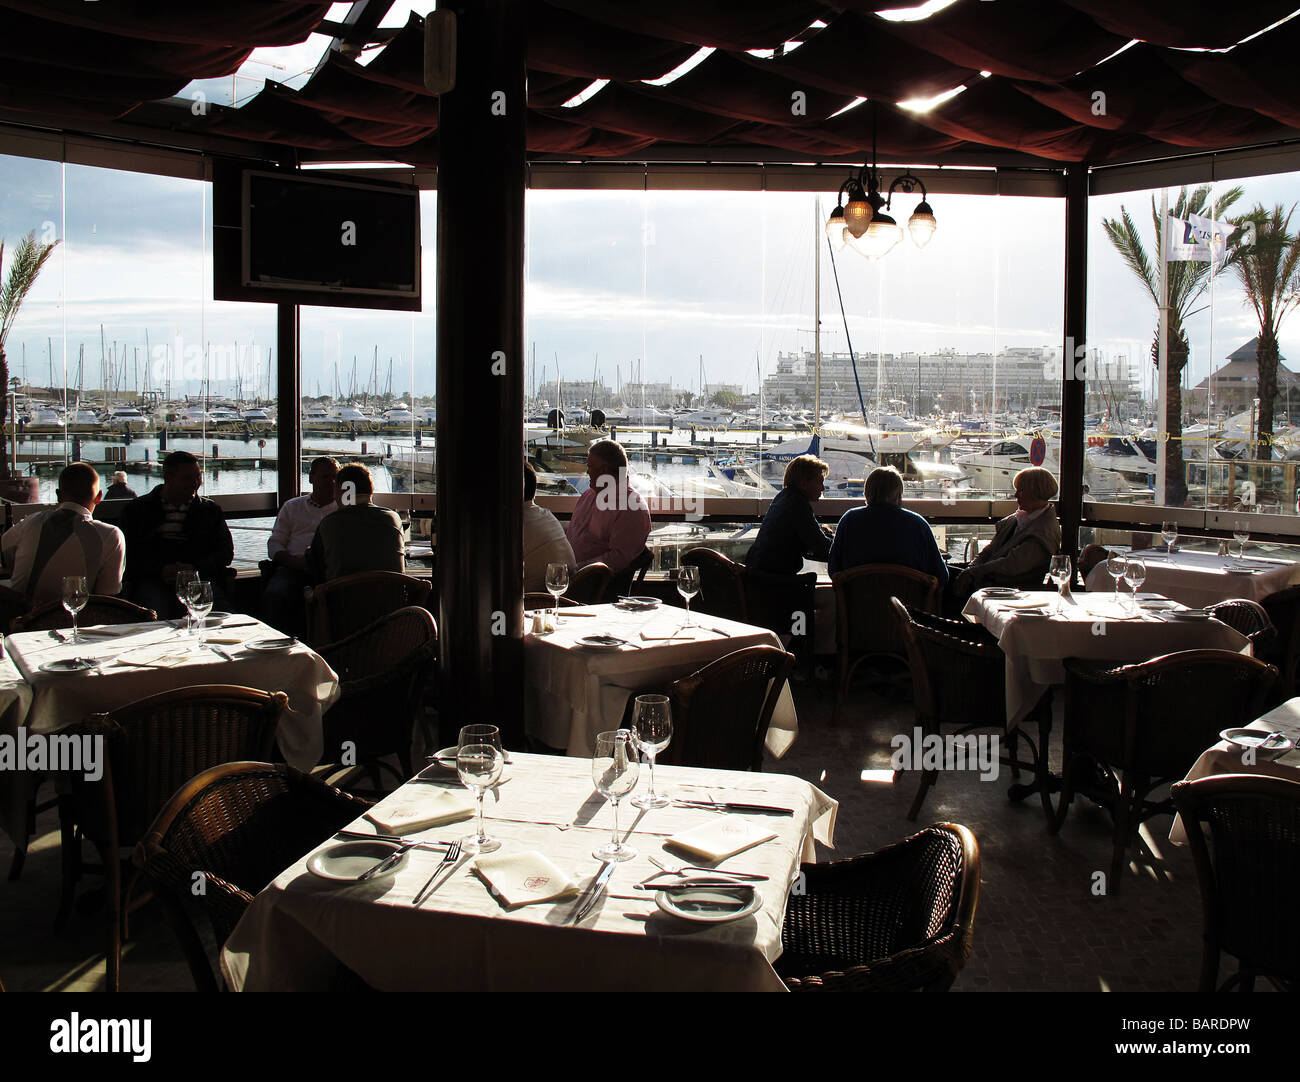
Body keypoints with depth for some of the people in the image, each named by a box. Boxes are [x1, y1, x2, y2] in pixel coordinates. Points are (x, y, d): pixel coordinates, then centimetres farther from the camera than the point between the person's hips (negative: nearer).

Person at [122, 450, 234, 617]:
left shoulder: (210, 510, 21)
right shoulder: (137, 509, 17)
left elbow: (226, 552, 11)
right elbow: (128, 553, 7)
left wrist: (195, 569, -8)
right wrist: (160, 571, -11)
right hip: (151, 580, -1)